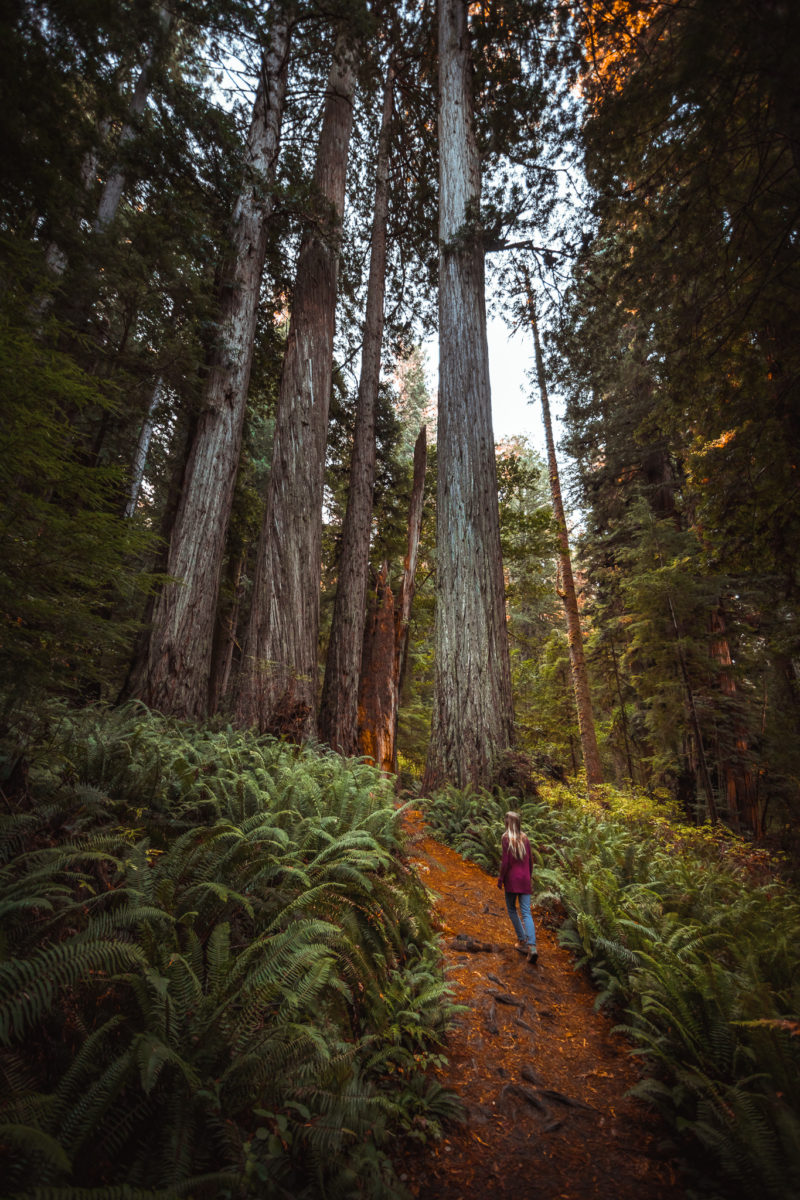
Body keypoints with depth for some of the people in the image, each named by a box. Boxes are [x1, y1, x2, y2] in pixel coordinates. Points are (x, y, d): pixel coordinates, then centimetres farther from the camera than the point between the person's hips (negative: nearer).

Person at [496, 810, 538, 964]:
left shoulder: (506, 838, -11)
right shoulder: (525, 838, 5)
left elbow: (505, 862, -13)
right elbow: (530, 860, 10)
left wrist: (500, 879, -3)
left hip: (512, 879, -4)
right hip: (525, 879, 4)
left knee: (511, 909, 14)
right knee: (526, 912, 4)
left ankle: (522, 941, 13)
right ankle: (532, 946, -10)